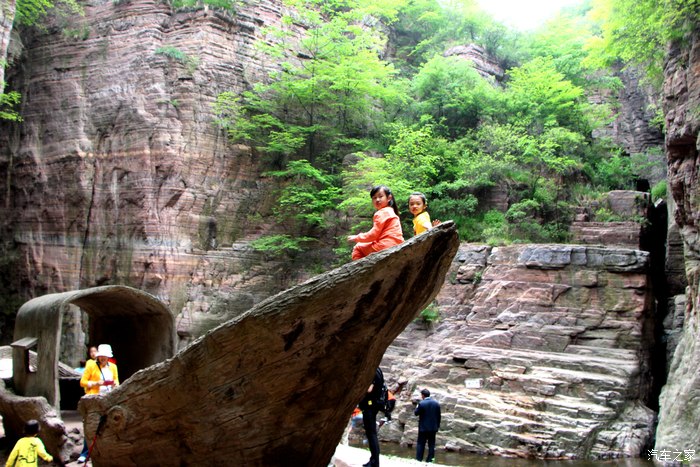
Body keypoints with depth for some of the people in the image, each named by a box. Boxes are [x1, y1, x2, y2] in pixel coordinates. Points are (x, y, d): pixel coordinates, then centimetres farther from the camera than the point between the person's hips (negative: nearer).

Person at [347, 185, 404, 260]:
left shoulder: (382, 213, -9)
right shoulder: (390, 211, 21)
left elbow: (373, 235, -11)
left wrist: (356, 238, 1)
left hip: (386, 247, -10)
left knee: (358, 248, 4)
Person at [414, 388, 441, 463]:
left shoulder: (421, 403, -14)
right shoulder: (436, 403, 0)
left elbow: (416, 413, -5)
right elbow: (439, 416, 4)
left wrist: (417, 407, 15)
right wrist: (438, 426, 14)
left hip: (423, 427, -4)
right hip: (433, 427, 4)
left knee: (420, 444, 5)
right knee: (431, 444, 9)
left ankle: (419, 460, 6)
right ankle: (429, 460, 11)